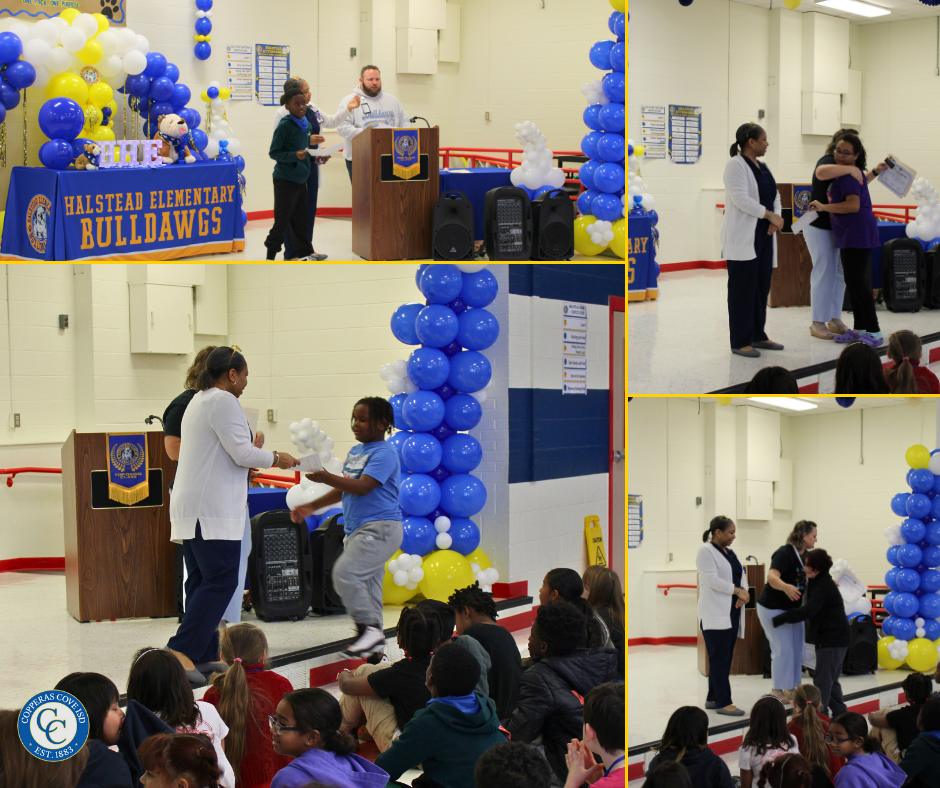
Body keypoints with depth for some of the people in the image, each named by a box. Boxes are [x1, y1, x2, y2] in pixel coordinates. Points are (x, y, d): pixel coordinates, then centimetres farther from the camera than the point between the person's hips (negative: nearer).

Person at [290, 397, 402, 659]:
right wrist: (311, 507, 23)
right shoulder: (355, 452, 18)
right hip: (358, 529, 10)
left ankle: (369, 628, -15)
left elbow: (362, 487, -23)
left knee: (345, 573, -23)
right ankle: (374, 646, 10)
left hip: (379, 528, -10)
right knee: (367, 584, 8)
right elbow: (343, 490, 27)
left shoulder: (384, 454, -11)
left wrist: (327, 478, -31)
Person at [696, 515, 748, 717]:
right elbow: (712, 579, -18)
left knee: (725, 658, 9)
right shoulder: (706, 551, -9)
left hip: (731, 612, 8)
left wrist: (744, 592, -5)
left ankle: (713, 698, 16)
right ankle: (723, 702, -8)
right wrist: (738, 591, -15)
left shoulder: (729, 552, 17)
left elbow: (740, 575, 16)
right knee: (719, 659, -8)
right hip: (715, 613, -8)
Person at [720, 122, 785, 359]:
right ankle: (740, 342, -2)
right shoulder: (736, 165, -11)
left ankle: (758, 336, 20)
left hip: (763, 235, 9)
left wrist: (775, 219, -4)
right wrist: (770, 215, -19)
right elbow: (741, 199, -20)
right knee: (743, 288, -6)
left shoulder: (762, 167, 16)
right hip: (742, 237, -9)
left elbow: (774, 196, 16)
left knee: (762, 286, 11)